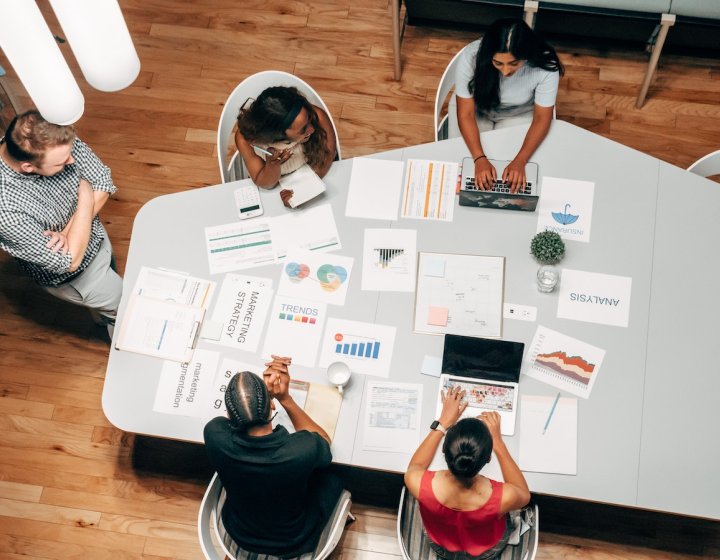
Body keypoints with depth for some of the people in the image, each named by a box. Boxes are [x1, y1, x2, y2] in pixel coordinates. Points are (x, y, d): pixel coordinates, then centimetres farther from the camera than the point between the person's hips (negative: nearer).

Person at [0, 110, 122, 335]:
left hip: (96, 237, 5)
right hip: (71, 275, -5)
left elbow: (103, 181, -14)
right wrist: (86, 197, -29)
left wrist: (68, 231, -27)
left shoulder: (56, 140, -28)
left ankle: (102, 314, 66)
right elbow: (69, 261, -34)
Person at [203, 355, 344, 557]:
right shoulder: (304, 449, -38)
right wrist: (285, 398, -20)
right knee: (332, 477, 22)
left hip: (239, 535, 2)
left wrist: (265, 388, -23)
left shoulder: (215, 436, -33)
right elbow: (325, 442, -11)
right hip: (294, 543, -2)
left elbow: (238, 413, -6)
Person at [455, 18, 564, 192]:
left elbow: (541, 118, -22)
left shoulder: (545, 66, -33)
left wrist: (519, 161, -36)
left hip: (519, 114, 0)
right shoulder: (471, 57, -35)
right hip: (477, 109, 0)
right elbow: (465, 114, -28)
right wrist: (479, 159, -40)